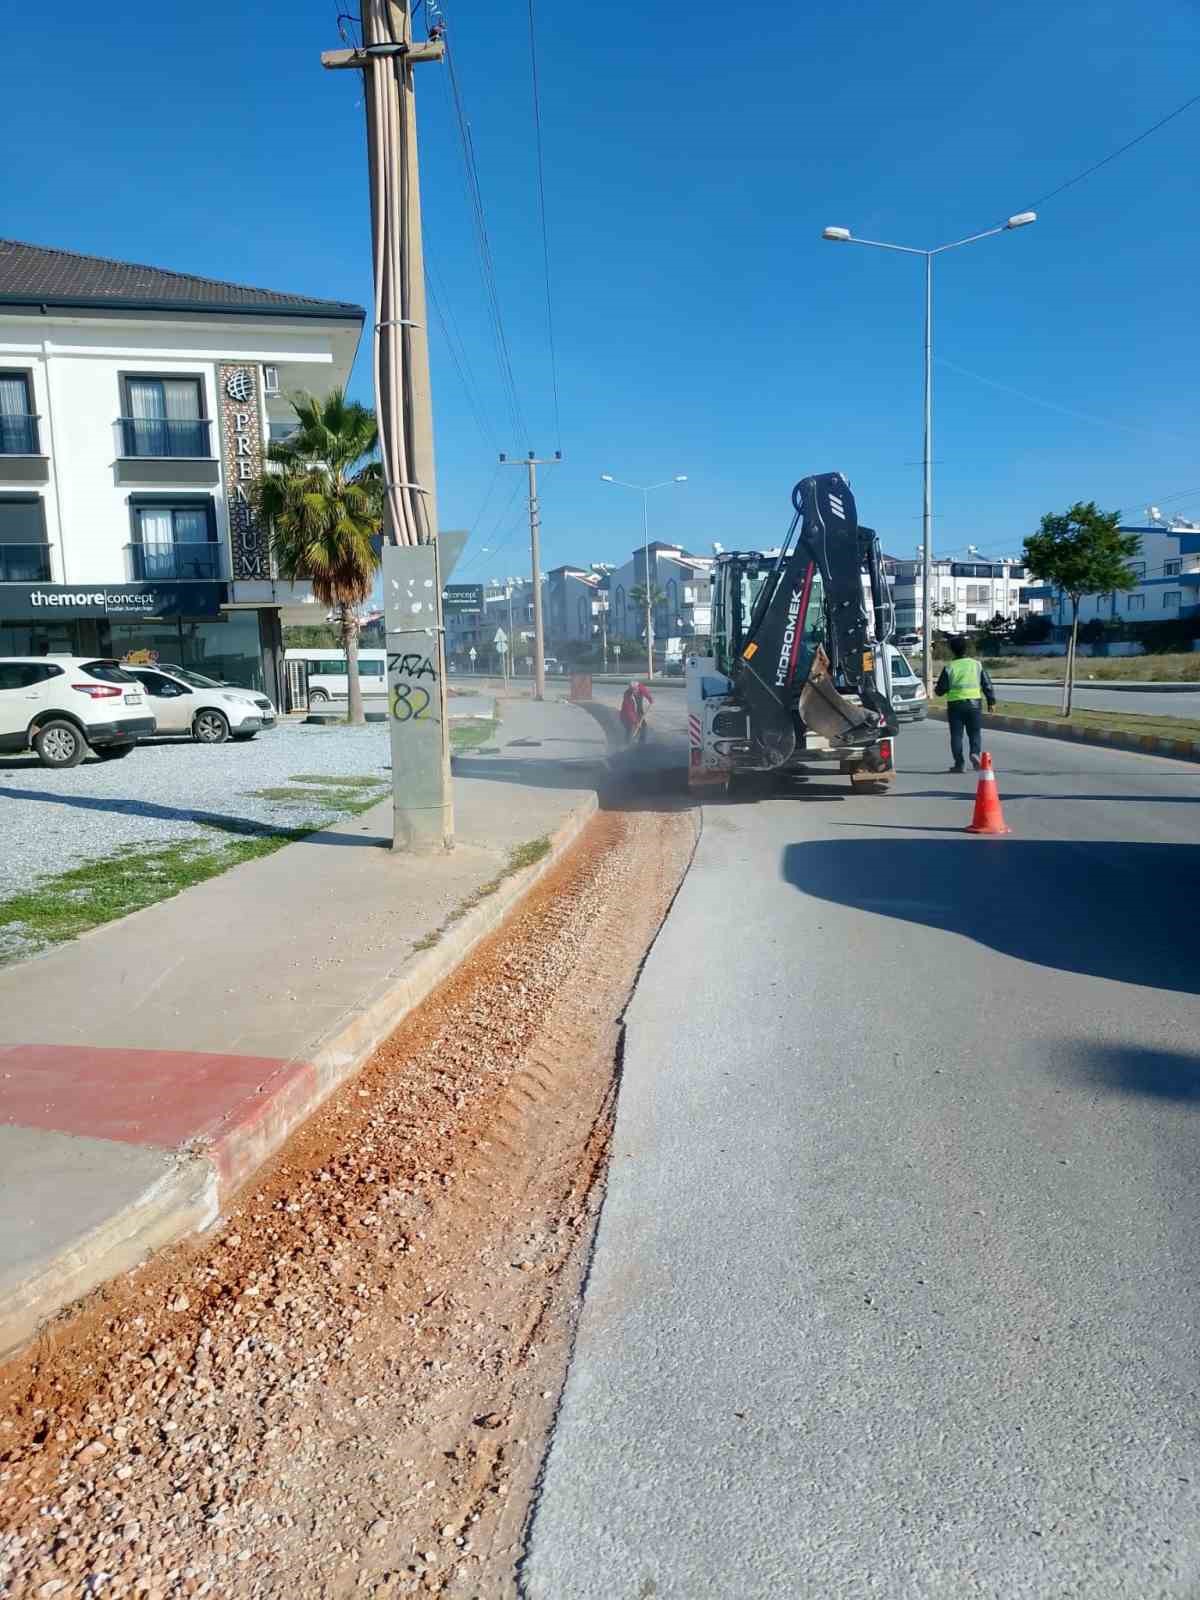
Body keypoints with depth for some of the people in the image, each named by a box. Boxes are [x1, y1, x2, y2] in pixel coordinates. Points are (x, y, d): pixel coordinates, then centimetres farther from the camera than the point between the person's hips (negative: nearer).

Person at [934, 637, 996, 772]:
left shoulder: (949, 667, -3)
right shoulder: (977, 664, 4)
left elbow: (941, 689, -2)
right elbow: (987, 684, 5)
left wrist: (935, 688, 20)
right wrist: (991, 701, 13)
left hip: (955, 705, -1)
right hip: (974, 704, 1)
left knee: (956, 734, 6)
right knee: (975, 732, 10)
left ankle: (959, 763, 4)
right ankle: (975, 752, -15)